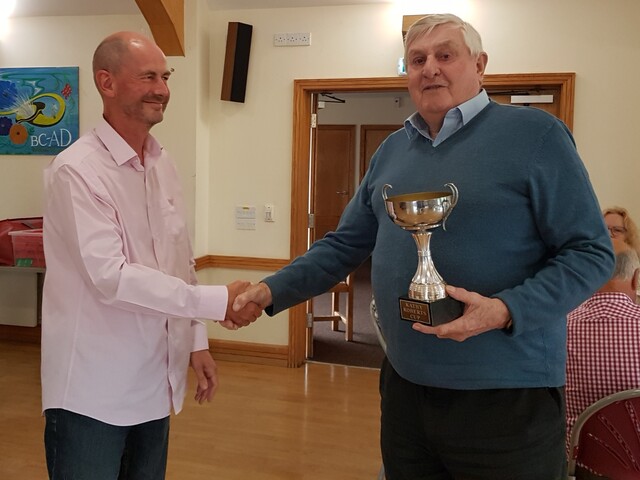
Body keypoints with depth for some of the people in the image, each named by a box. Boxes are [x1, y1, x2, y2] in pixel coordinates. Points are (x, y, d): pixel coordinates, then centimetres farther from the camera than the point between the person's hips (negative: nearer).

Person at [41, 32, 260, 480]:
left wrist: (198, 340, 11)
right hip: (93, 390, -7)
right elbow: (111, 278, -24)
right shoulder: (77, 170, -17)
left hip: (155, 380, 7)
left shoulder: (163, 164, 7)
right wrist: (218, 300, -23)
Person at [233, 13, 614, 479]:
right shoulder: (391, 151, 9)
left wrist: (505, 310, -25)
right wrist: (273, 290, 0)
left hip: (507, 394, -5)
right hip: (404, 384, 6)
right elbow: (344, 245, 12)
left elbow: (590, 250, -11)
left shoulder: (533, 133, -9)